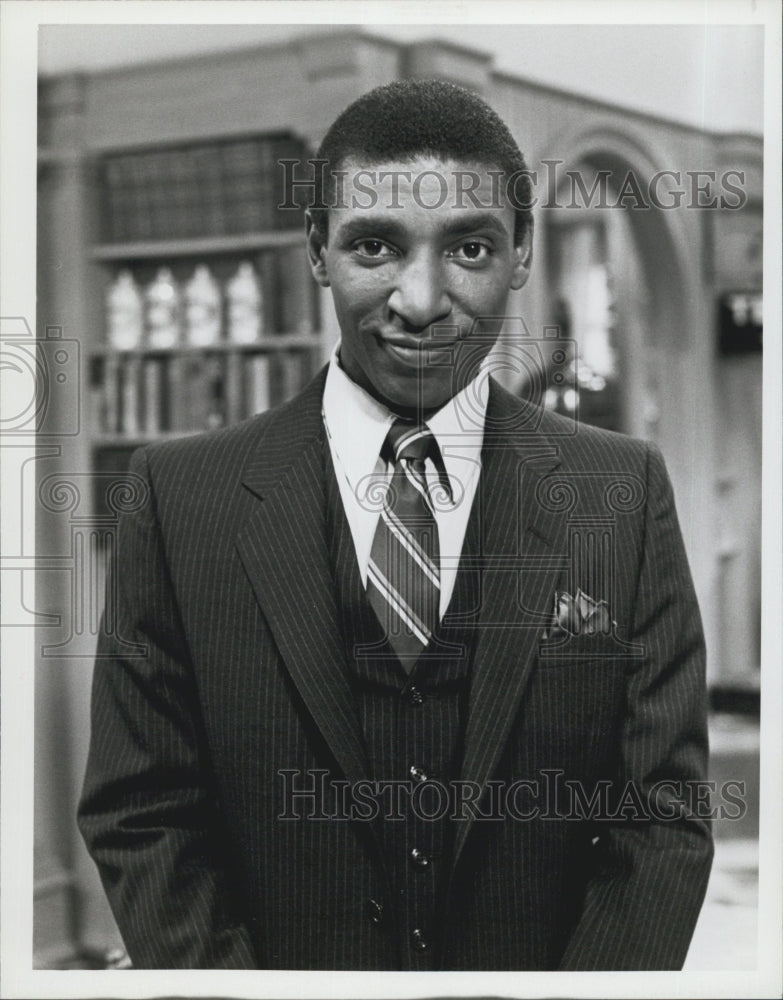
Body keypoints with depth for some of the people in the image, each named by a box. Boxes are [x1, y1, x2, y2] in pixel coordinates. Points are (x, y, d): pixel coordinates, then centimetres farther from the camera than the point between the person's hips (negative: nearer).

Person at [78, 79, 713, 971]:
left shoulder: (624, 493, -8)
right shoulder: (182, 495, -10)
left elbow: (663, 821, -8)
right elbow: (141, 819, -8)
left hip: (552, 968, 1)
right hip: (278, 961, 0)